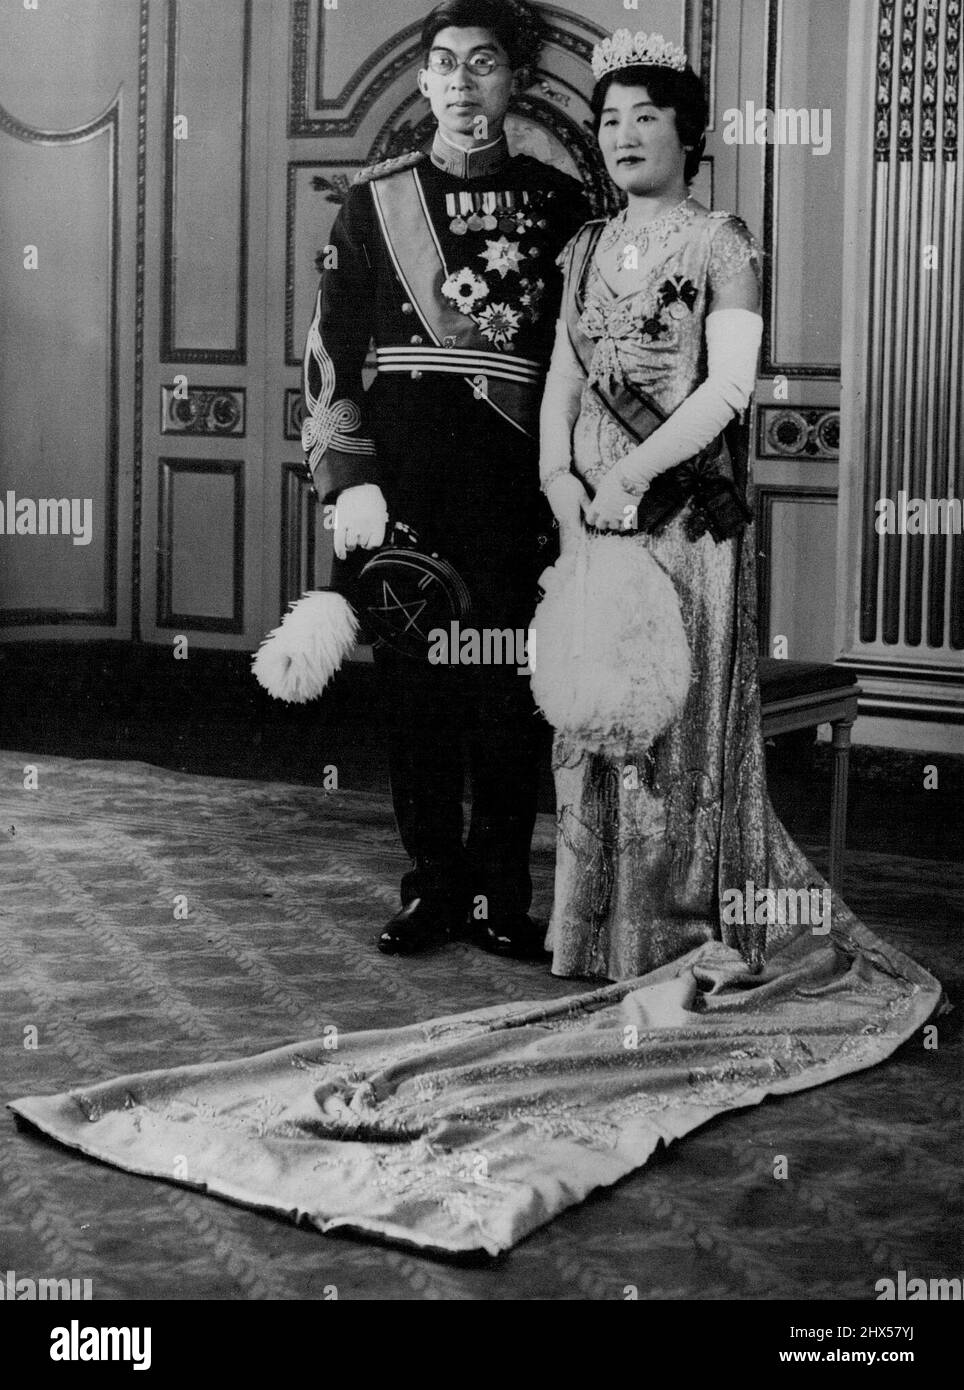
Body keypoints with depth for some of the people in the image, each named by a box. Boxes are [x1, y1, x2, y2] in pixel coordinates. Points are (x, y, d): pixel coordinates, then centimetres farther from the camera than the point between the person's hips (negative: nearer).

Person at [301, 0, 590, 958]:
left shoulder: (559, 204, 8)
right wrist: (349, 480, -5)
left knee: (510, 693, 0)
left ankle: (502, 893, 11)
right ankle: (433, 885, 16)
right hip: (403, 477, 0)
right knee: (414, 688, 4)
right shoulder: (376, 200, 7)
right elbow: (332, 350, 4)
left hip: (515, 483, 0)